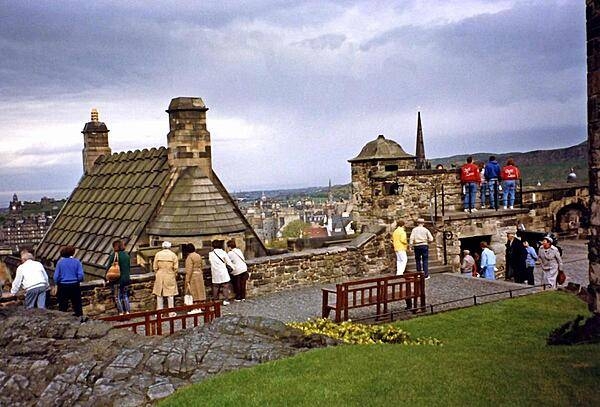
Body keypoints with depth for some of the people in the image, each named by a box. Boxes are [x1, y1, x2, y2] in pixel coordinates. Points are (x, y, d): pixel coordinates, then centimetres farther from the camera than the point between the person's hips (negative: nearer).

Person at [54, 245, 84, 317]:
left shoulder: (60, 262, -1)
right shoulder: (77, 262, -3)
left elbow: (56, 276, -4)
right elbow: (81, 275, -8)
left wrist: (57, 284, 13)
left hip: (63, 286, 0)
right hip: (74, 286, 0)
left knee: (62, 306, 9)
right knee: (77, 305, 9)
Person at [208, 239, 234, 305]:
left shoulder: (211, 254, -1)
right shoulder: (223, 252, -7)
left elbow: (210, 261, 12)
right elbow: (228, 262, -4)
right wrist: (233, 267, 10)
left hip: (215, 274, 2)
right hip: (223, 273, -2)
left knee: (215, 287, 12)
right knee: (225, 286, 3)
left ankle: (215, 300, 14)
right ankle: (226, 300, -1)